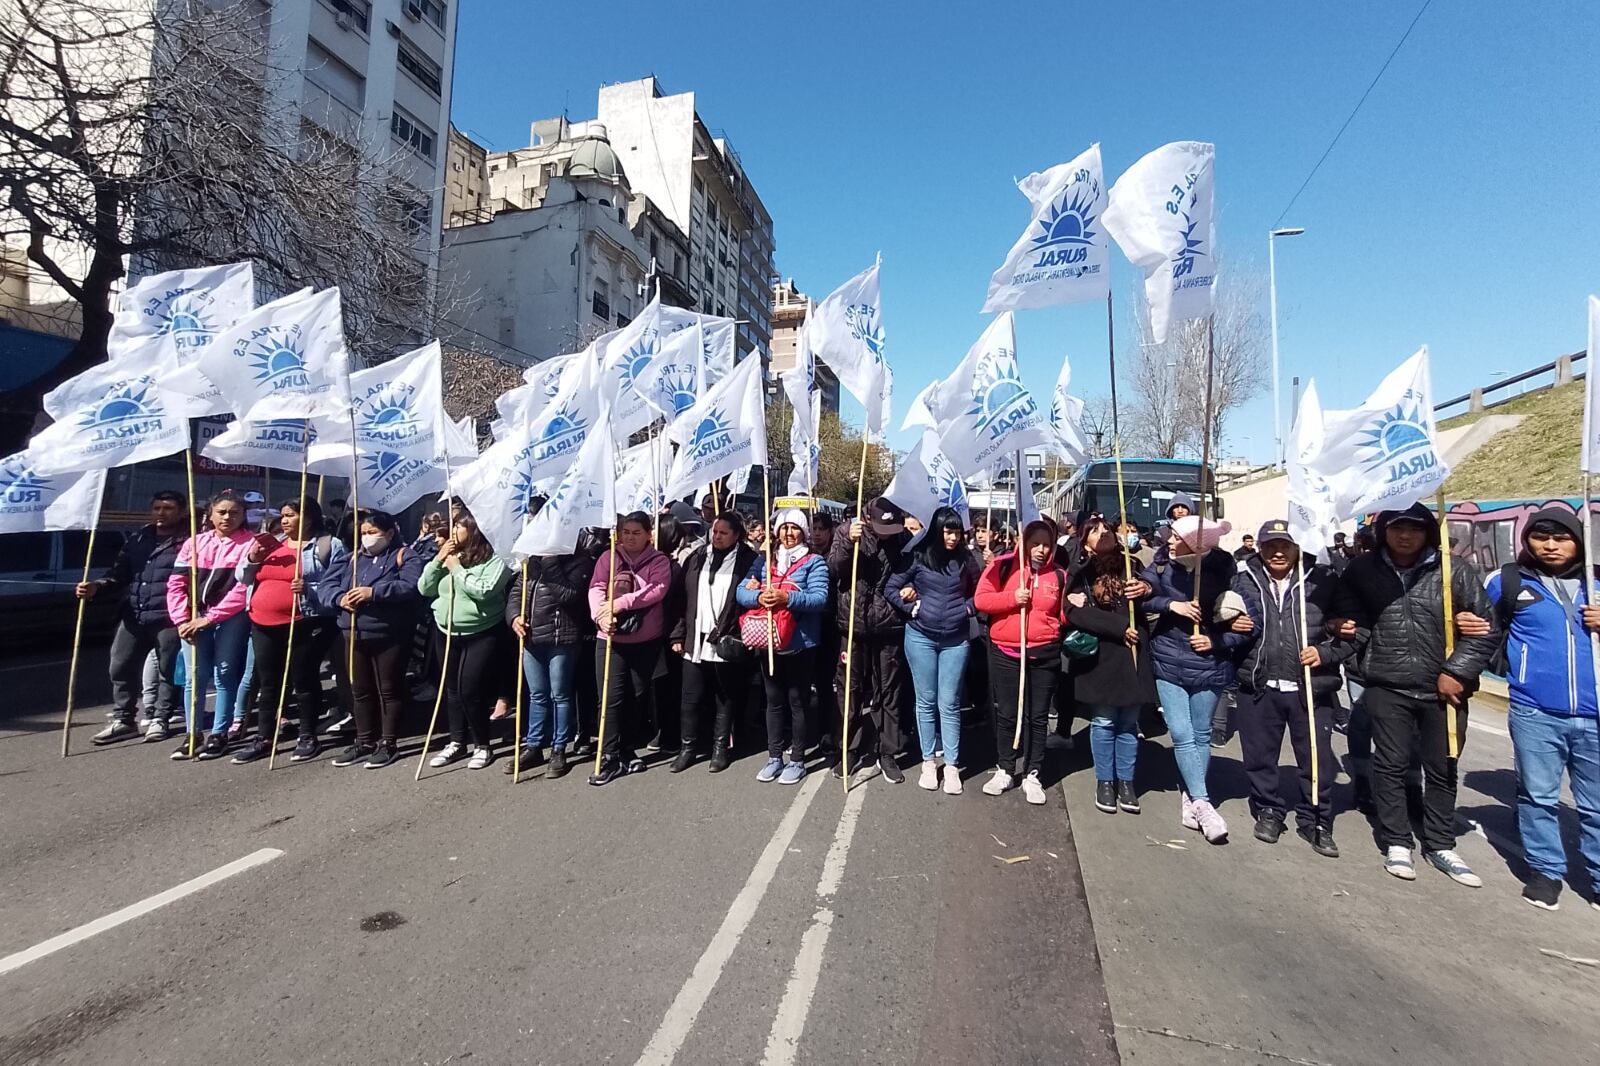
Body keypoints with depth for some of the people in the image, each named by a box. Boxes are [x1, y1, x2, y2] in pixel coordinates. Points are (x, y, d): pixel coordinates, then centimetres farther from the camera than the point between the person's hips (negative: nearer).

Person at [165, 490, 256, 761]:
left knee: (224, 675, 2)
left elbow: (243, 589, -11)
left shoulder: (250, 543, -3)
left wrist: (210, 617, -14)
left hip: (230, 618, -4)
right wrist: (182, 620, -4)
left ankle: (219, 735, 11)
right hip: (194, 618, 4)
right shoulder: (194, 542, 10)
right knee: (195, 676, 7)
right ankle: (192, 735, 18)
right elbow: (176, 584, 7)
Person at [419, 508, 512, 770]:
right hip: (447, 632, 7)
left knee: (470, 690, -7)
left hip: (482, 634, -6)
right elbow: (424, 588, 6)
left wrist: (456, 568, -16)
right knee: (451, 689, 13)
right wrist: (438, 560, -7)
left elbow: (484, 590, -25)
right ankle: (457, 742, 27)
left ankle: (483, 745, 10)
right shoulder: (449, 555, 7)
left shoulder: (494, 557, -12)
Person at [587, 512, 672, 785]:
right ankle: (609, 757, 2)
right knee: (612, 697, -5)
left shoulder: (659, 561, 1)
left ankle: (625, 750, 26)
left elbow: (658, 589, -16)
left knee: (638, 697, 10)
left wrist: (621, 603, -24)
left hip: (647, 640, 1)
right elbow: (596, 588, -8)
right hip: (611, 639, 0)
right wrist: (600, 614, -28)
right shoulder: (608, 557, 5)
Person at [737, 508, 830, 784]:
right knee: (774, 700, 14)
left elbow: (819, 598, -16)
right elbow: (741, 592, 0)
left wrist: (786, 597, -29)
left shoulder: (814, 562, -4)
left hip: (799, 643, -4)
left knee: (796, 701, 6)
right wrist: (759, 597, -22)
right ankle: (774, 757, 26)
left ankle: (797, 760, 19)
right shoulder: (763, 560, 8)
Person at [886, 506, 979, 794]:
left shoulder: (966, 559, 1)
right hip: (921, 637, -1)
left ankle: (952, 766, 13)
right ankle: (928, 762, 20)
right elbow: (891, 589, -1)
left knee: (949, 703, 3)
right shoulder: (917, 556, -5)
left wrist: (967, 608, -6)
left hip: (955, 639, 1)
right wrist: (912, 609, -9)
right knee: (926, 701, 8)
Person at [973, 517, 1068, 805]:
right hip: (1005, 653, -1)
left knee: (1038, 716, 10)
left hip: (1045, 655, 2)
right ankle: (1004, 770, 26)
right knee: (1006, 714, 10)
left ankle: (1032, 775, 22)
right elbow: (980, 599, -8)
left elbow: (1063, 617, 13)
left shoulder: (1059, 574, 4)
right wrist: (1012, 598, -18)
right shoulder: (1003, 565, -5)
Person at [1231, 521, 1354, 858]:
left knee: (1317, 759, 8)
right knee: (1260, 756, 12)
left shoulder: (1322, 580, -2)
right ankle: (1268, 811, 33)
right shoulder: (1244, 581, 3)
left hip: (1311, 688, -1)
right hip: (1259, 687, 1)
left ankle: (1316, 821, 28)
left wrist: (1325, 653, -12)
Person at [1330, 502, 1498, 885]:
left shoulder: (1455, 570, -5)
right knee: (1391, 765, 6)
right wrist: (1351, 629, -7)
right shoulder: (1362, 570, -1)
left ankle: (1440, 847, 29)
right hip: (1387, 687, 0)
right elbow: (1348, 617, 14)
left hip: (1444, 688, 0)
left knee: (1442, 769, 13)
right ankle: (1396, 843, 20)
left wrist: (1457, 672, -9)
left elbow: (1487, 628, -3)